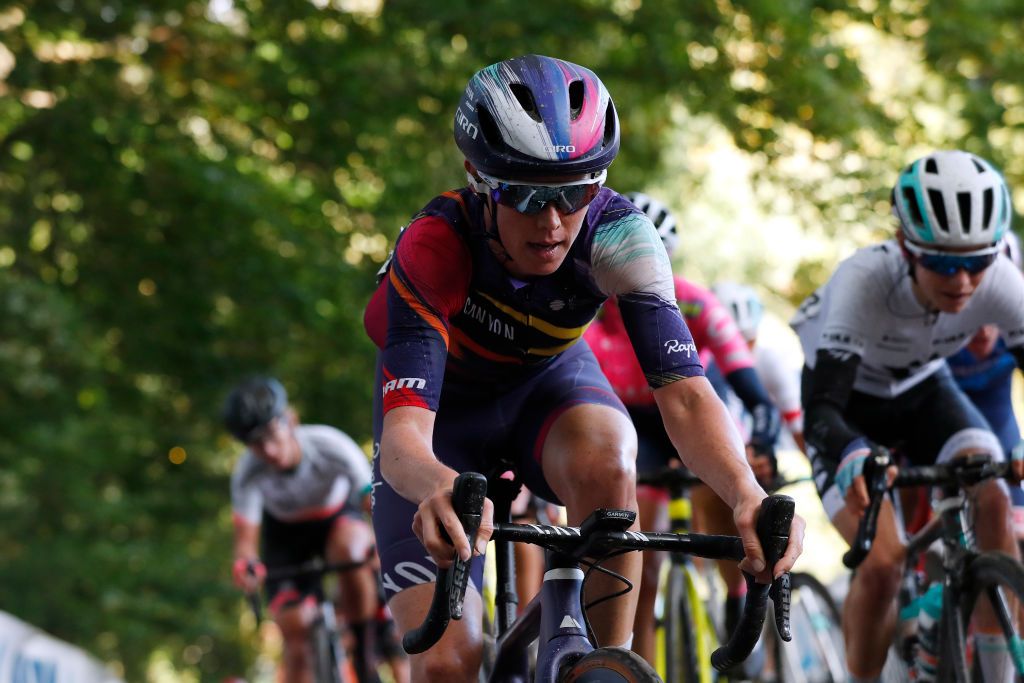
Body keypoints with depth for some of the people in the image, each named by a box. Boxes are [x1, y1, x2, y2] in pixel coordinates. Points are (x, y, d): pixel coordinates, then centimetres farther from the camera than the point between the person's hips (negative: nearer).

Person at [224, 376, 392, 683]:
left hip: (338, 516, -1)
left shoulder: (330, 446, -34)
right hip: (286, 533, 2)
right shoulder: (248, 473, -30)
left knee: (348, 548, -37)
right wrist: (245, 563, -52)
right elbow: (246, 536, -29)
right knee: (294, 632, -11)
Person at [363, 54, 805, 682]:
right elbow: (403, 440, -45)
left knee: (606, 461, -36)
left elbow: (685, 393, -35)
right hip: (445, 406, -2)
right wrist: (443, 490, -69)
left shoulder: (617, 235, -29)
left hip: (548, 380, 2)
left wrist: (748, 495, -55)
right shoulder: (435, 248, -36)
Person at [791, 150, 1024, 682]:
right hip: (850, 402, -3)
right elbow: (821, 406, -43)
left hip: (922, 390, 3)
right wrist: (853, 457, -66)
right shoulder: (864, 280, -38)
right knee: (881, 562, -22)